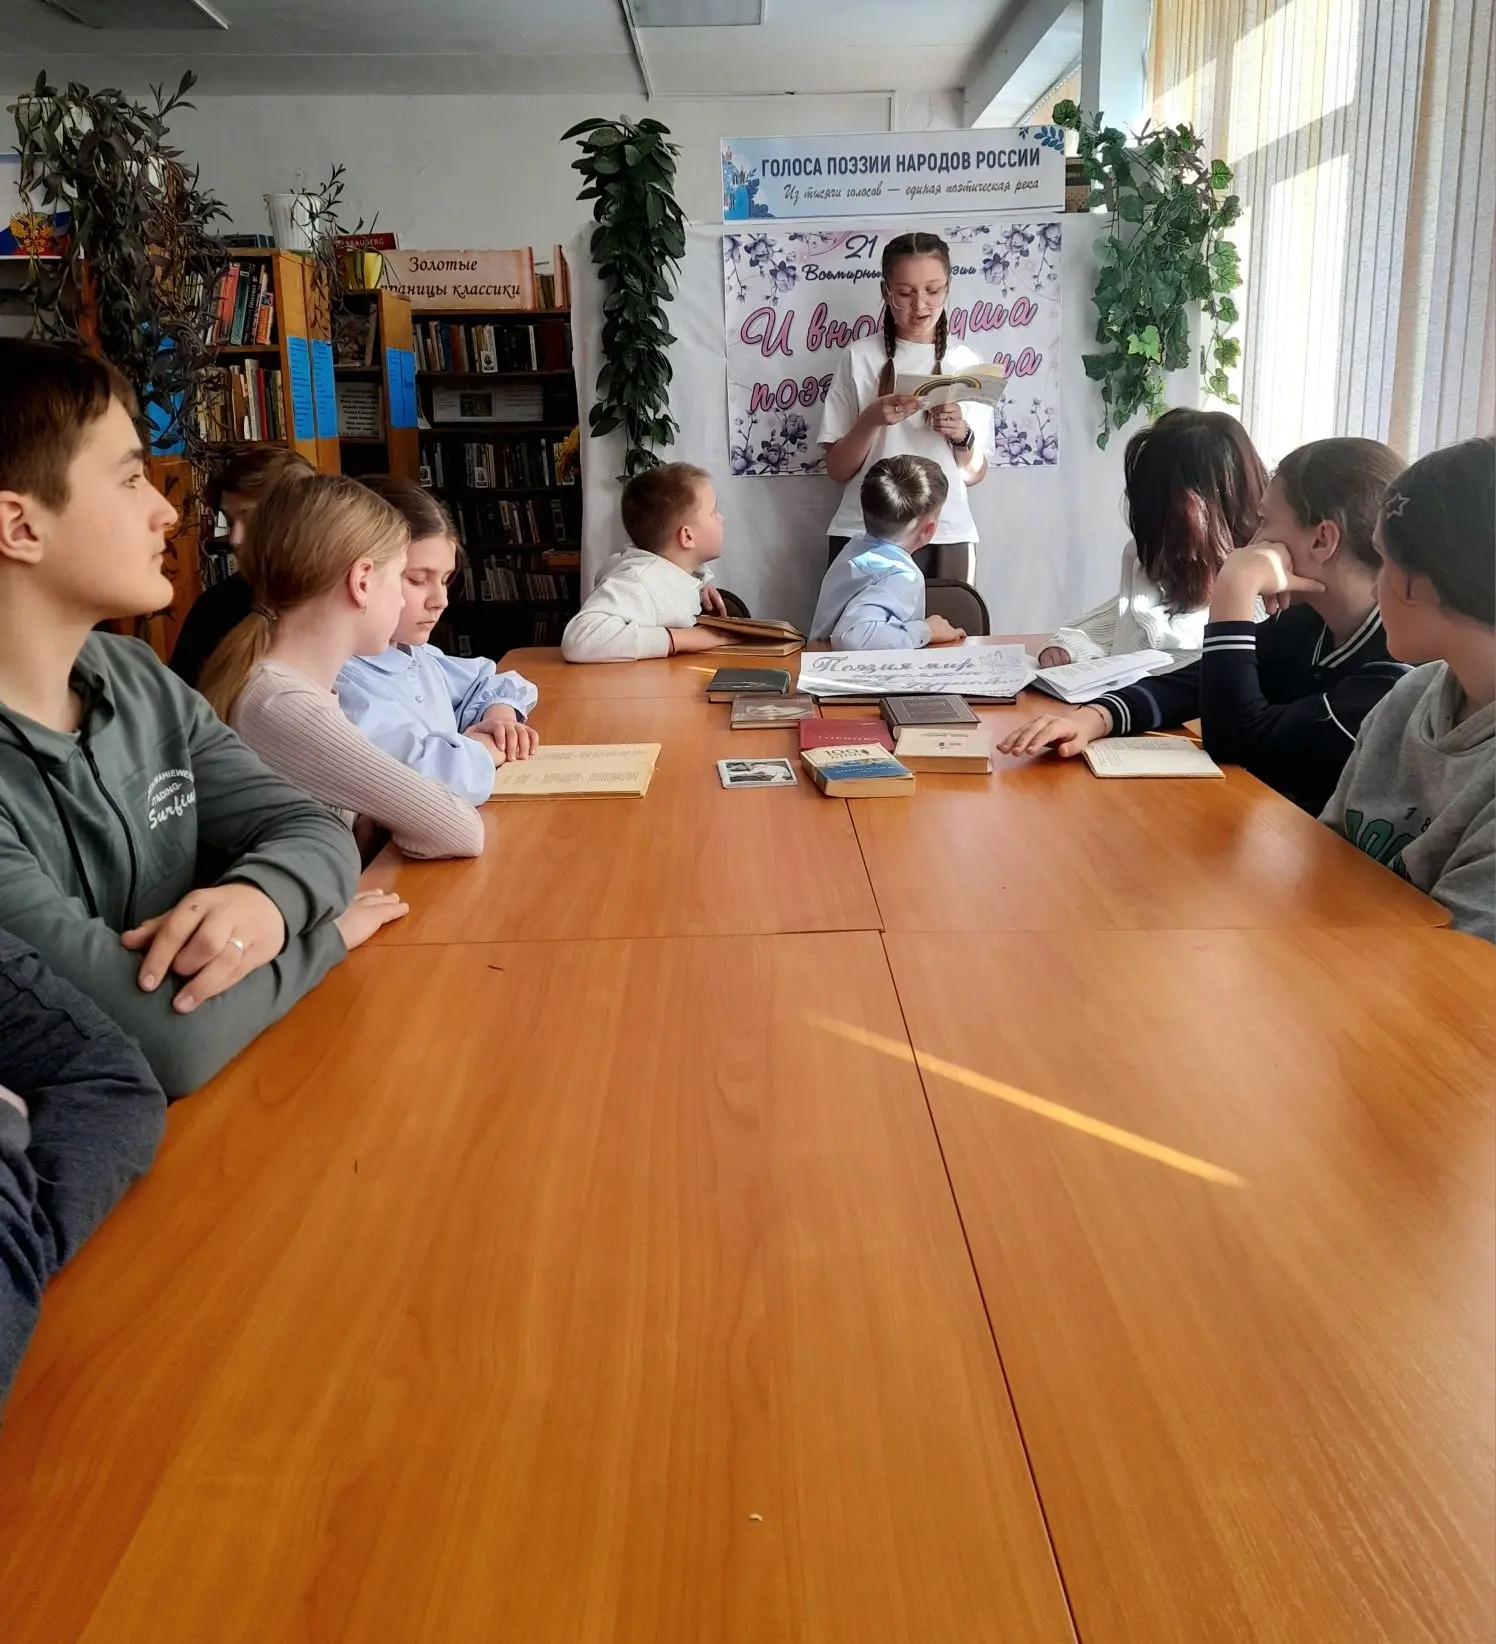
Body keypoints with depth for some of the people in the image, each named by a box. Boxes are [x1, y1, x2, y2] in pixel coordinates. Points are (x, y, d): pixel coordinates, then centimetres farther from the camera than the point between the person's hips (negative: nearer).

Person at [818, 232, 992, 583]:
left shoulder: (965, 363, 5)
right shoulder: (860, 357, -2)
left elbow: (974, 474, 7)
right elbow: (837, 470, -1)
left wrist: (961, 435, -12)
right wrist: (870, 420, -17)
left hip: (946, 538, 2)